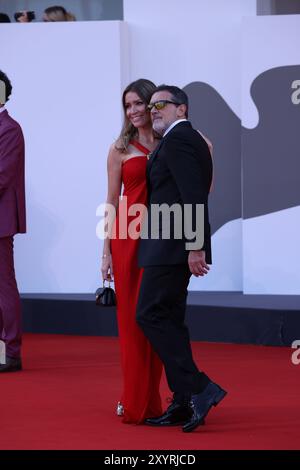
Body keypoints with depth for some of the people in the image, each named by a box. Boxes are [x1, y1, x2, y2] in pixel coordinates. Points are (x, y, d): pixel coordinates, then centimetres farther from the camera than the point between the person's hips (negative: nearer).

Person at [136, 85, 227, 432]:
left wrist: (195, 246, -24)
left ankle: (198, 389, -14)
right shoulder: (190, 139, 20)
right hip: (180, 247, 10)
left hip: (171, 246, -10)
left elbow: (193, 196, -20)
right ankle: (184, 404, 11)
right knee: (169, 320, 11)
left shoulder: (177, 139, -12)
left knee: (150, 315, -10)